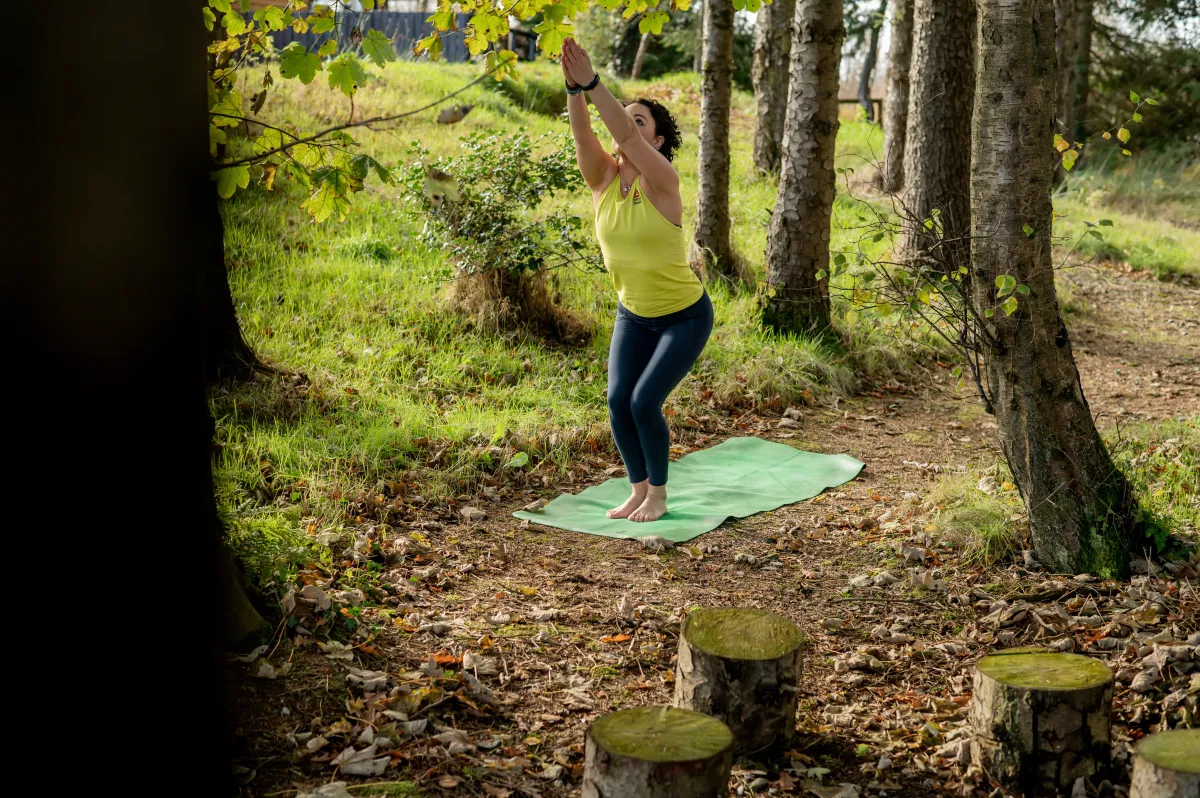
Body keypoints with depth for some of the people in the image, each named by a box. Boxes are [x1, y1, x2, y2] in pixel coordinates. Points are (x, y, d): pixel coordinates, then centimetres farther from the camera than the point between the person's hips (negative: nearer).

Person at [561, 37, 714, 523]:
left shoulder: (662, 180, -21)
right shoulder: (602, 177, -7)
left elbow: (625, 136, -37)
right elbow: (582, 134, -25)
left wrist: (592, 82, -44)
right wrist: (573, 86, -41)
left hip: (686, 316, -5)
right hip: (634, 314, 6)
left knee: (644, 402, -13)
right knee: (618, 402, -6)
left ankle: (658, 494, 9)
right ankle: (638, 491, 15)